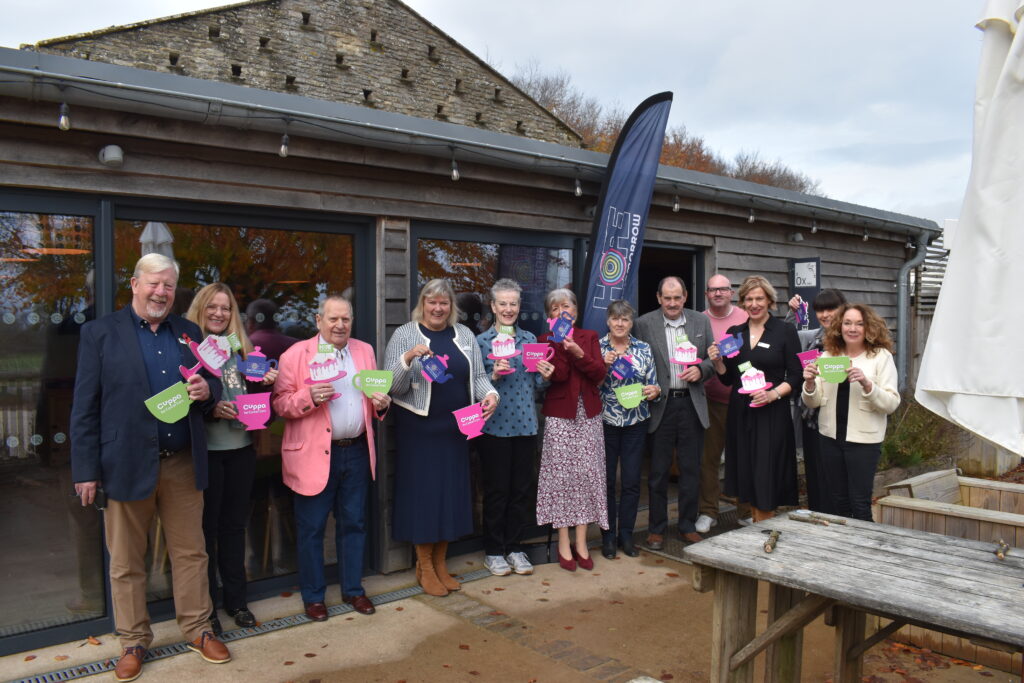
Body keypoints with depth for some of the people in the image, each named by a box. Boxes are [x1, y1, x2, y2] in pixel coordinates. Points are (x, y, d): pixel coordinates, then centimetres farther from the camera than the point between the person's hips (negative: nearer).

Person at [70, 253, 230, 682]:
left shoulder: (189, 333, 9)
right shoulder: (100, 333, -2)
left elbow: (211, 388, 14)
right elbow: (85, 407, -4)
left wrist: (207, 390, -12)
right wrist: (86, 471, -8)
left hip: (182, 464, 3)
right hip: (126, 465, -3)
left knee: (191, 553, 12)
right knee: (126, 563, 11)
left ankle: (197, 630, 27)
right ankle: (133, 642, 27)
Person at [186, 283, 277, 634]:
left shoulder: (242, 349, 9)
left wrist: (264, 382, -6)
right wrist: (209, 409, -23)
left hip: (240, 448, 5)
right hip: (205, 450, -4)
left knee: (234, 524, 14)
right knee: (206, 526, 6)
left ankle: (236, 599, 26)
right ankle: (206, 605, 20)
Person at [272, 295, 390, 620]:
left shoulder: (365, 351, 10)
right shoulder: (296, 354, -5)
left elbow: (374, 395, 17)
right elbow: (280, 403, -7)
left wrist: (381, 402, -5)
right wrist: (309, 397, -25)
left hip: (357, 451, 4)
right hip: (315, 455, -4)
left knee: (354, 523, 14)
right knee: (311, 529, 6)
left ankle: (353, 589, 29)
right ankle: (313, 596, 22)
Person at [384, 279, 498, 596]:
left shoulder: (464, 335, 7)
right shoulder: (404, 335, -5)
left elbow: (478, 375, 9)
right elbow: (392, 387, -10)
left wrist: (490, 394, -11)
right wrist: (408, 358, -27)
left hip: (454, 427, 4)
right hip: (418, 427, -4)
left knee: (451, 490, 10)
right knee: (422, 491, 3)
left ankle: (440, 561, 27)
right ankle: (424, 566, 19)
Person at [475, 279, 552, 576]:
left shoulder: (529, 338, 9)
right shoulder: (482, 341, -3)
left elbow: (536, 384, 13)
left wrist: (545, 377, -8)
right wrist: (494, 376, -22)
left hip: (526, 423, 4)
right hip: (495, 425, -4)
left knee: (521, 488, 10)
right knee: (496, 489, 4)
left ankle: (515, 547, 24)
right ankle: (493, 551, 19)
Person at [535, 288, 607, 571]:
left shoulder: (590, 336, 10)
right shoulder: (547, 339, 3)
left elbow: (599, 373, -3)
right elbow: (557, 375, -11)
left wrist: (578, 353, -16)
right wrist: (561, 343, -18)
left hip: (588, 414, 2)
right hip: (560, 415, -2)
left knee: (587, 473, 2)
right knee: (561, 475, -2)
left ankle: (581, 542, 12)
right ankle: (564, 544, 8)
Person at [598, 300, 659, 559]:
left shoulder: (643, 349, 5)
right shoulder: (597, 347, 0)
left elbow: (652, 383, 7)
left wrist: (655, 390, -15)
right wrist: (603, 365, -18)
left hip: (635, 423, 2)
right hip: (605, 421, -2)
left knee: (632, 481, 5)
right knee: (606, 481, 4)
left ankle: (626, 535, 21)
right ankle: (608, 536, 18)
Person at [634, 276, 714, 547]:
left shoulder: (701, 321, 6)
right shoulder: (645, 324, -2)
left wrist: (700, 370, -10)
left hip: (692, 404, 2)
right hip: (660, 404, -2)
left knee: (691, 469, 10)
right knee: (658, 470, 6)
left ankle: (688, 525, 24)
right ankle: (657, 528, 18)